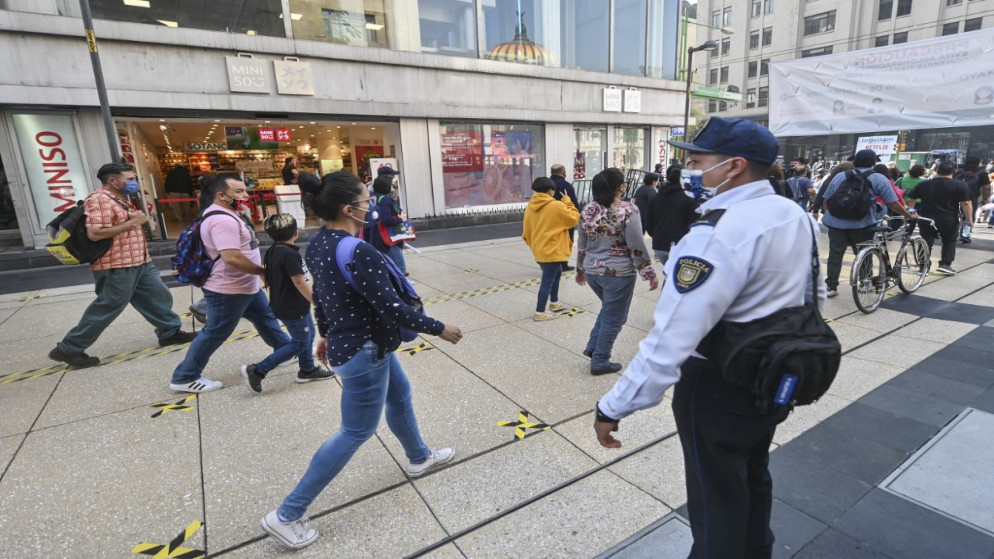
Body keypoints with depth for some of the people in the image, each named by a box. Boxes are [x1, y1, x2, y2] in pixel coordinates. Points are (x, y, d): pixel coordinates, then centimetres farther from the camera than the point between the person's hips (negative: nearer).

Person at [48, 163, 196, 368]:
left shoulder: (120, 200, 16)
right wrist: (132, 222, -20)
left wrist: (139, 220, 10)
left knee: (159, 297, 13)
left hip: (139, 262, 10)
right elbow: (95, 234, -26)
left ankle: (170, 332, 25)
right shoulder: (100, 200, -16)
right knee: (106, 308, 0)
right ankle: (68, 349, 14)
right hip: (116, 267, -10)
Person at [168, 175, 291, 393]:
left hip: (247, 286, 11)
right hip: (228, 291, -10)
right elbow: (232, 258, -33)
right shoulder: (222, 220, -25)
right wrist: (265, 271, -22)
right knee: (215, 334, 2)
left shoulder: (227, 215, 10)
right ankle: (185, 378, 18)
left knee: (266, 317, 22)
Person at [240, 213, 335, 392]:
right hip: (293, 308, -9)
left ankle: (307, 370, 31)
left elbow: (270, 277, 14)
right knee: (300, 343, 1)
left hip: (282, 304, 9)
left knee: (308, 334, 19)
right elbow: (300, 283, -25)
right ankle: (256, 371, 3)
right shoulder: (290, 254, -25)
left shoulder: (272, 251, 3)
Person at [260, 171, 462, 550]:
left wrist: (326, 334, 25)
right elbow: (392, 308, -27)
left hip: (350, 341, 10)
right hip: (363, 352, -10)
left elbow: (320, 294, 11)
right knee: (357, 432, 7)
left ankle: (419, 458, 50)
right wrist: (439, 329, -14)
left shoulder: (318, 243, -1)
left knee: (399, 396, 26)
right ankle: (286, 515, 19)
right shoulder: (359, 253, -30)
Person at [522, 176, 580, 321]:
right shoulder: (556, 206, -15)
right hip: (552, 251, -8)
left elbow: (526, 231, 10)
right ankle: (540, 312, 5)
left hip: (539, 250, 8)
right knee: (548, 280, 0)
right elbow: (573, 219, -4)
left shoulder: (530, 207, 5)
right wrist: (568, 203, 5)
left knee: (556, 273, 26)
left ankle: (554, 302, 36)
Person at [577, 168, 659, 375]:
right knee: (614, 318, 9)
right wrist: (650, 274, -4)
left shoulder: (588, 210, 2)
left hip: (592, 272, 6)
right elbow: (638, 248, -14)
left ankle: (592, 346, 25)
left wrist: (580, 269, 21)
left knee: (609, 310, 28)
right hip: (618, 273, -6)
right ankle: (600, 362, 18)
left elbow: (581, 245, 9)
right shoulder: (628, 211, -15)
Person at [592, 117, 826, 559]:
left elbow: (672, 338, -33)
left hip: (718, 387, -9)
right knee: (753, 478, 30)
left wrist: (613, 407, -26)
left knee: (716, 501, 14)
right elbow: (814, 298, 11)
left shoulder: (718, 234, -29)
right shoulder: (797, 216, 0)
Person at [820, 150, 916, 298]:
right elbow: (893, 204, 0)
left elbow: (826, 200, 11)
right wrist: (910, 216, 13)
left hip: (836, 223, 2)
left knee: (835, 255, 6)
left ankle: (831, 287, 8)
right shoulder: (879, 179, 2)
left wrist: (829, 215, 24)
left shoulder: (839, 176, 10)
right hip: (862, 224, -2)